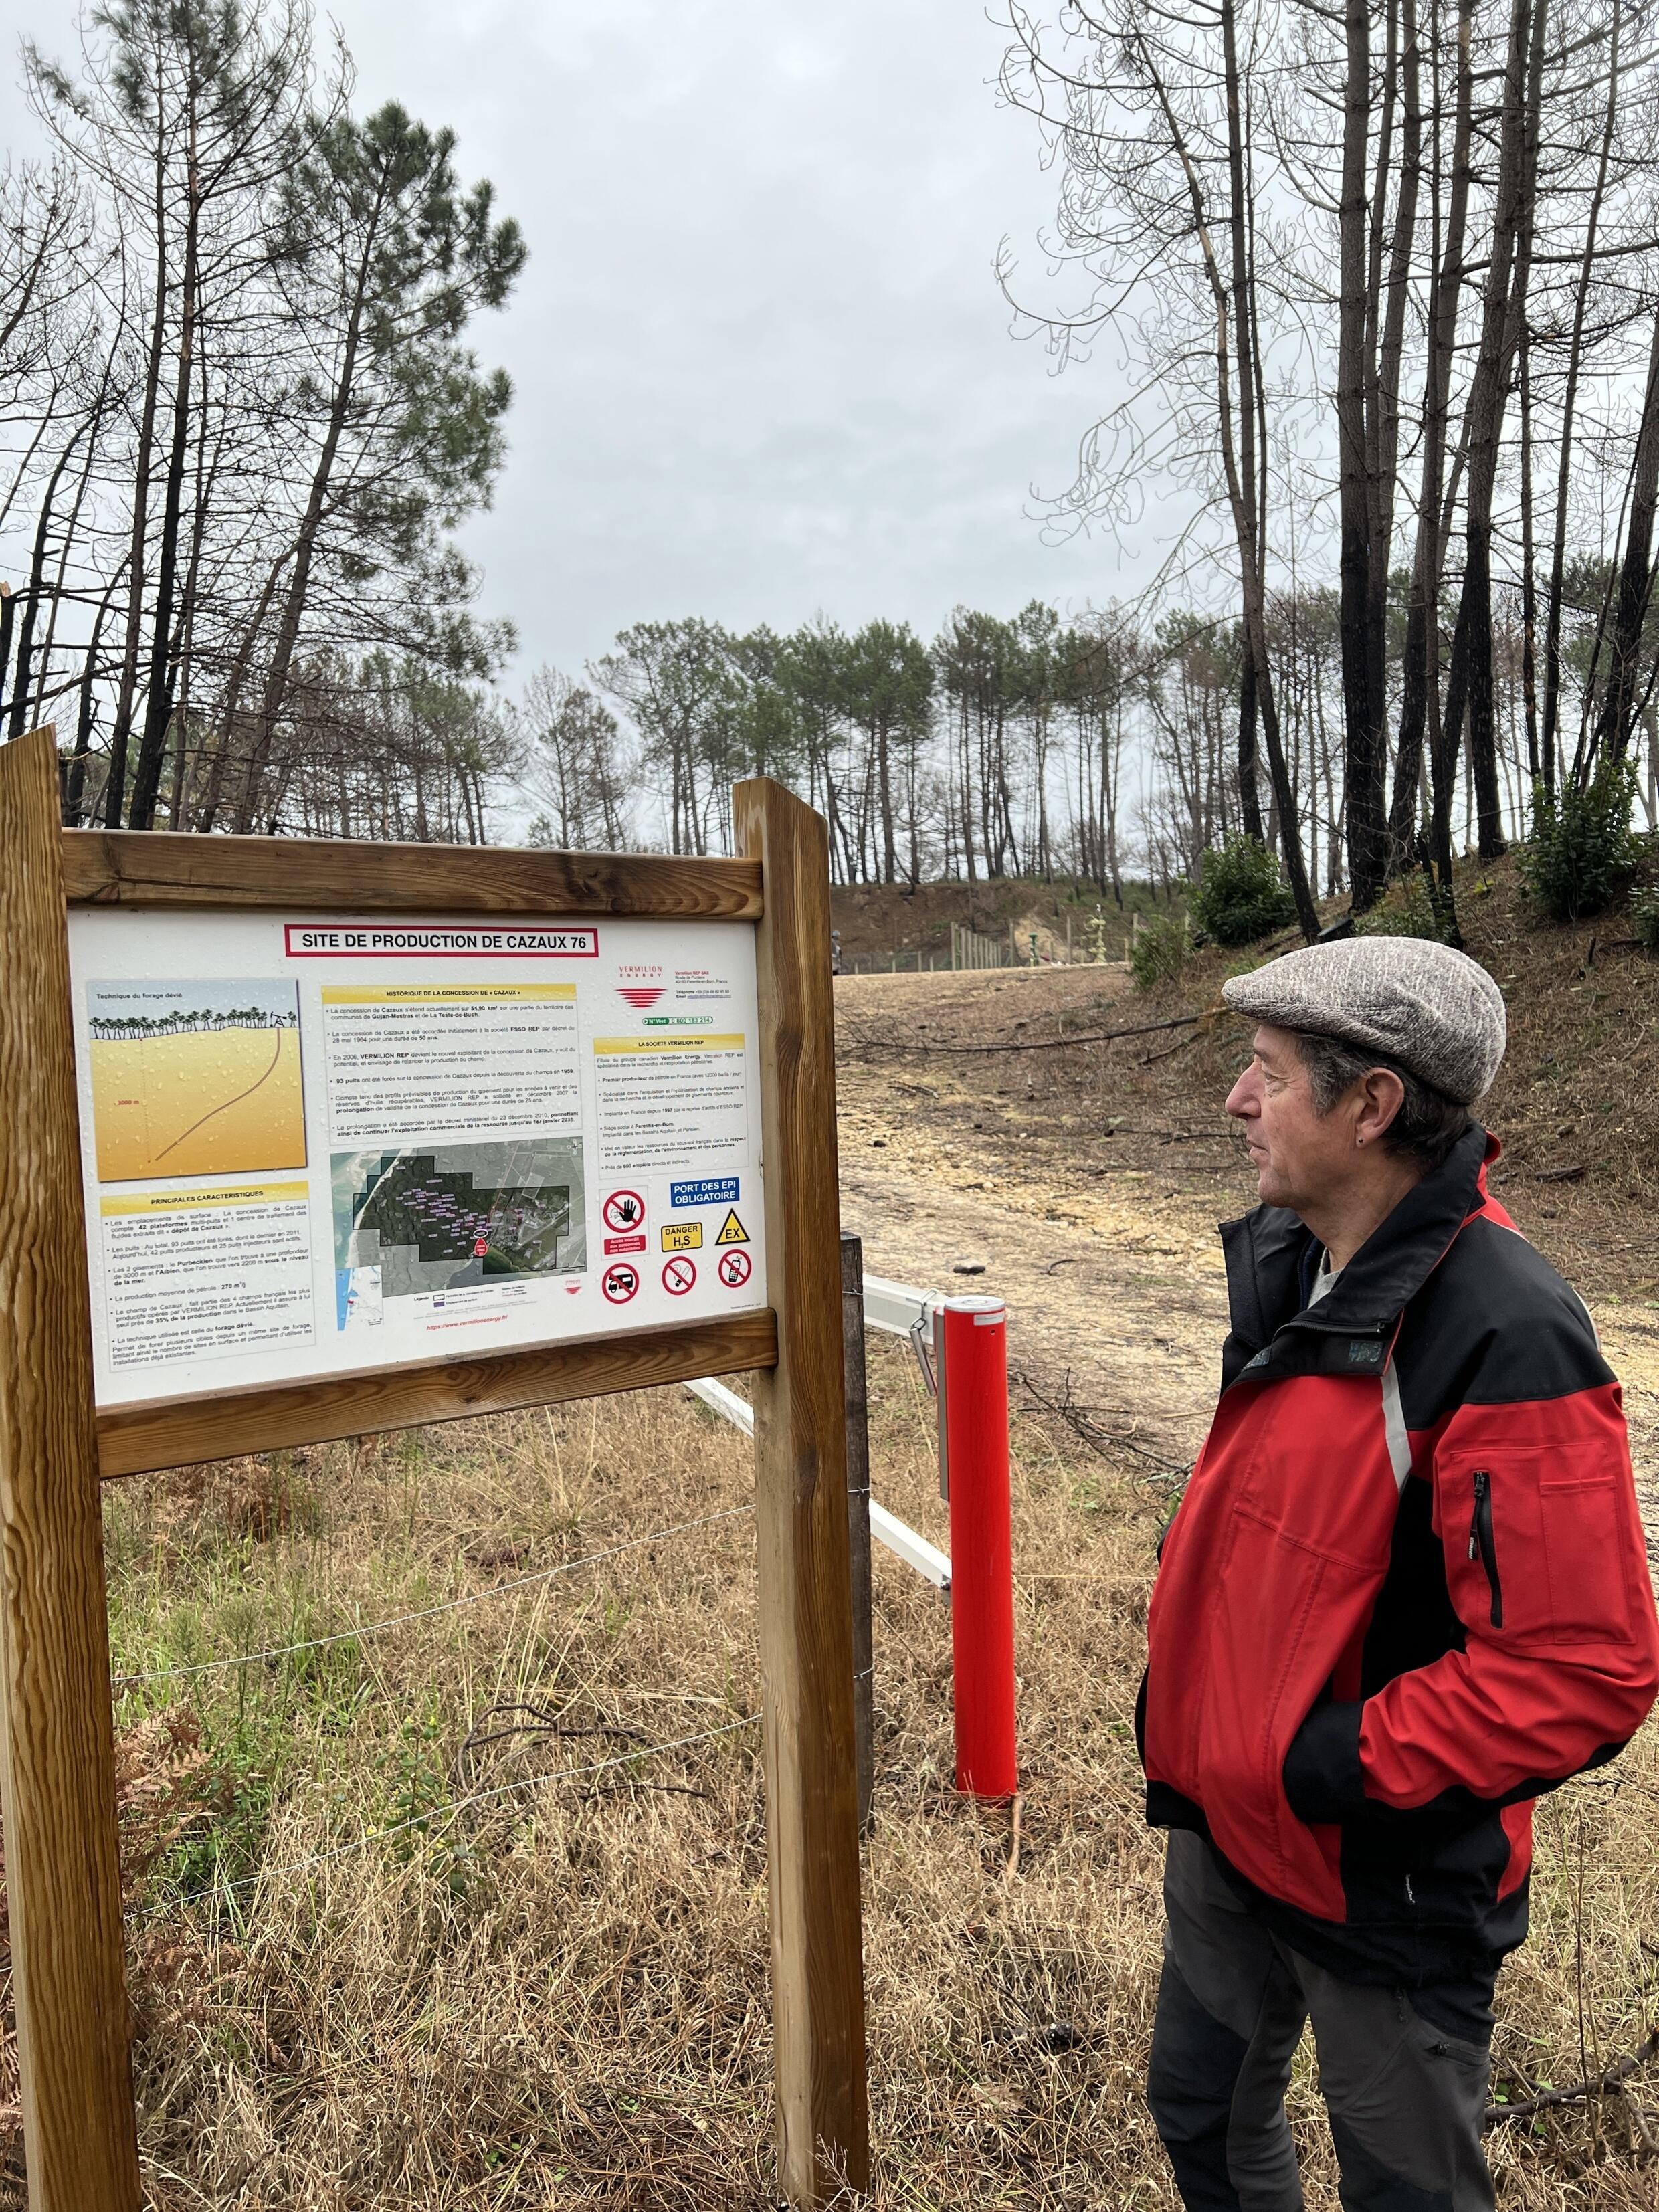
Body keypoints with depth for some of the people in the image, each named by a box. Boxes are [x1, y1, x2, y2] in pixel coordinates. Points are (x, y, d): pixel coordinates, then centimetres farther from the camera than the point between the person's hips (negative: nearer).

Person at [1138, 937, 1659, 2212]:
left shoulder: (1506, 1339, -29)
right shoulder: (1292, 1261, -3)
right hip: (1224, 1830, 7)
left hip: (1385, 1898, -7)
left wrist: (1335, 1767, -24)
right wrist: (1186, 1700, 10)